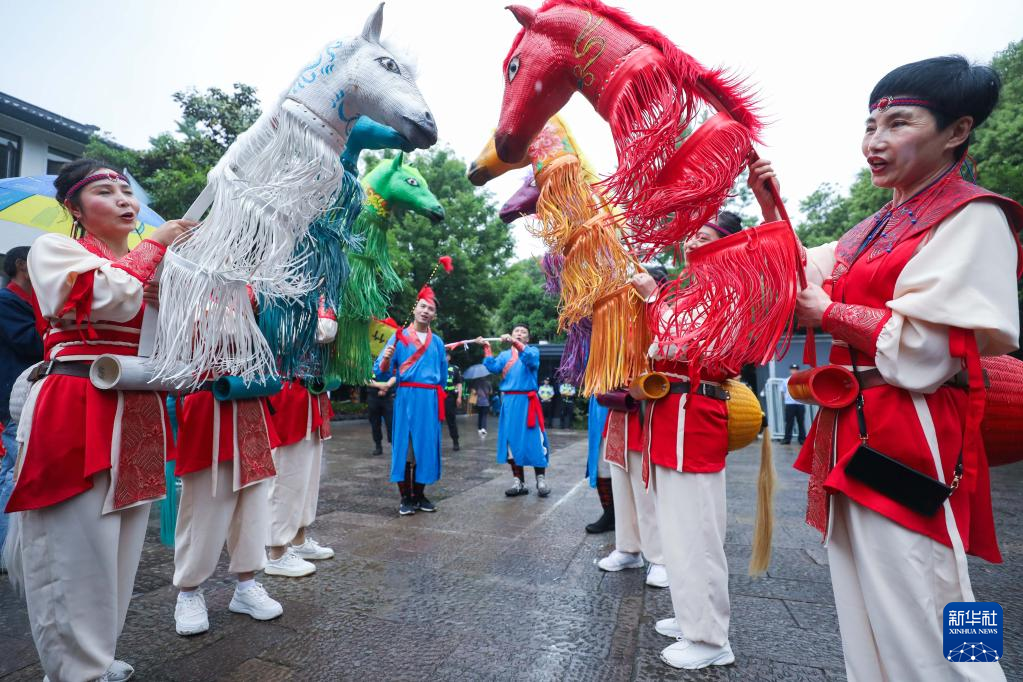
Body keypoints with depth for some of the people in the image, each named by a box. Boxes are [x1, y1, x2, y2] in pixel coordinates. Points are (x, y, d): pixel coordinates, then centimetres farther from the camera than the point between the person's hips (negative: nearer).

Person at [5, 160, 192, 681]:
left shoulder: (152, 265, 18)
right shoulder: (53, 248, 2)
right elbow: (113, 297, -18)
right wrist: (155, 246, -4)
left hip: (136, 417, 6)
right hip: (74, 413, -6)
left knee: (119, 543, 13)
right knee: (77, 543, -1)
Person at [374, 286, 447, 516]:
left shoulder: (437, 342, 13)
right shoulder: (399, 337, 3)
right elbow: (381, 373, -2)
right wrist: (386, 359, -22)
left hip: (430, 400, 3)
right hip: (406, 398, -3)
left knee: (426, 446, 6)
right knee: (404, 445, 0)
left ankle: (419, 494, 19)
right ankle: (406, 498, 11)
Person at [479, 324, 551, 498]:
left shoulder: (533, 350, 7)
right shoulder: (504, 354, 16)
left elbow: (531, 360, -17)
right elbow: (494, 368, -1)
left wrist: (515, 343, -29)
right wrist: (487, 348, -7)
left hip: (527, 402, -3)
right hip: (509, 402, 3)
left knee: (534, 440, -4)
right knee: (512, 441, 6)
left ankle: (541, 480, 9)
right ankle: (519, 482, 15)